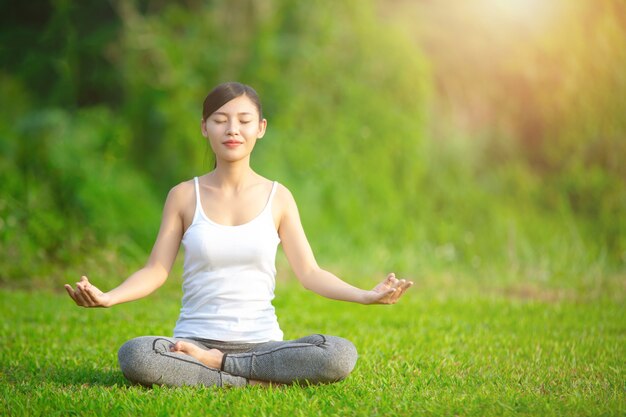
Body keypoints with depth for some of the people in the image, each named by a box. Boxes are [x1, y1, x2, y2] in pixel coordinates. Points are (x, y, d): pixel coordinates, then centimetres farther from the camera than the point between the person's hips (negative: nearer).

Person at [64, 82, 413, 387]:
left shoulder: (278, 197, 6)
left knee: (340, 355, -29)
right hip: (193, 343, -1)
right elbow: (156, 271, 0)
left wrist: (367, 295, -13)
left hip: (262, 343, 2)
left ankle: (214, 364, -15)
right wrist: (107, 298, -19)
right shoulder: (184, 196, 5)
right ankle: (257, 382, -21)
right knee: (134, 355, -35)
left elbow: (309, 272, 3)